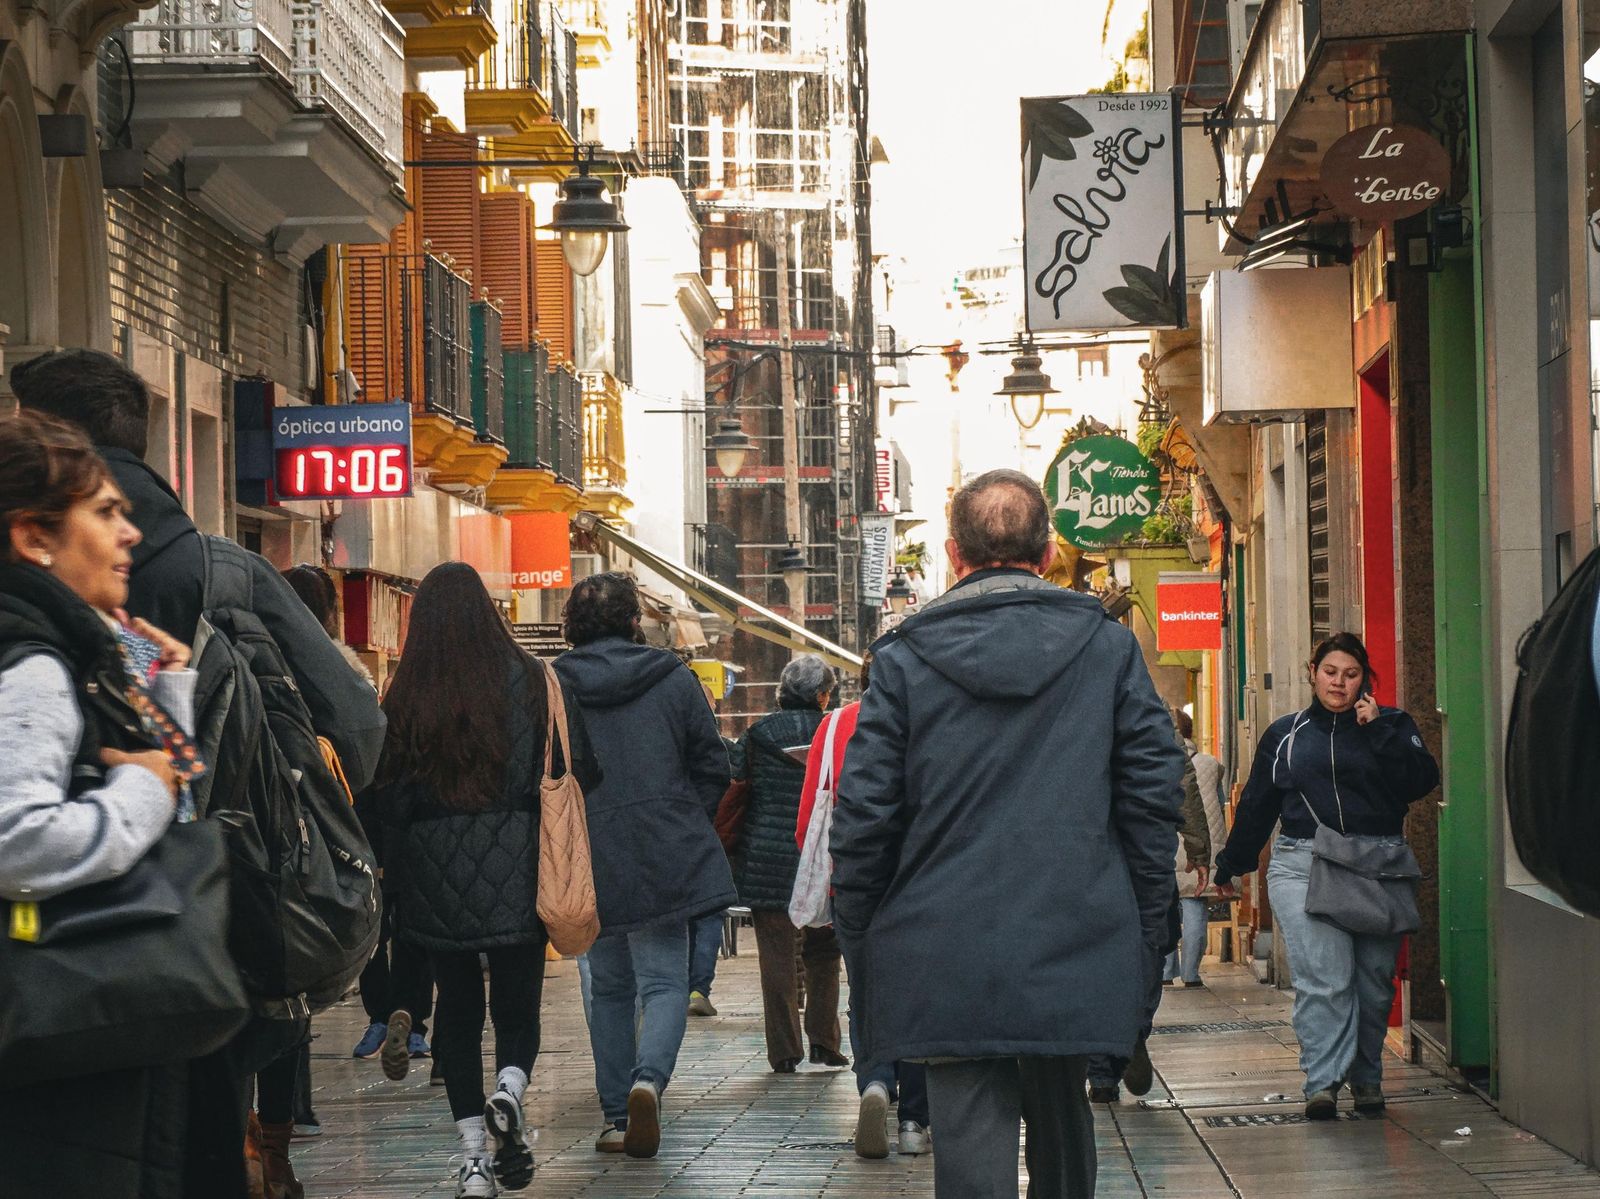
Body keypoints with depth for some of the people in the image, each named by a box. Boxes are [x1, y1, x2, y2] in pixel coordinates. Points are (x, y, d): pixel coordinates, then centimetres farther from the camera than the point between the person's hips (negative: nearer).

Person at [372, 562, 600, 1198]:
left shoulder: (406, 698, -3)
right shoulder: (530, 681, -5)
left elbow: (387, 796, -2)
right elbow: (578, 771, -4)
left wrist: (393, 873, 8)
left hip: (436, 877, 1)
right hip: (516, 872, -1)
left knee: (456, 1008, 10)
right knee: (517, 1004, 11)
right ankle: (510, 1089, -19)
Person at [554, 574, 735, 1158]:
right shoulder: (673, 677, 1)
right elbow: (713, 766, 4)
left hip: (588, 863, 2)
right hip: (664, 857, -1)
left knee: (609, 987, 14)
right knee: (664, 980, 1)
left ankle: (616, 1115, 11)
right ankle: (648, 1079, -26)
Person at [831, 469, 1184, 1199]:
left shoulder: (903, 661, -2)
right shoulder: (1108, 649, 3)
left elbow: (862, 816, -3)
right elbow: (1156, 792, 2)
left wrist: (859, 947, 7)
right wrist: (1144, 933, 9)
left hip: (944, 963, -2)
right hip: (1077, 952, 2)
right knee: (1061, 1120, 20)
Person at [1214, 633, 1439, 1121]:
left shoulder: (1391, 726, 12)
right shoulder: (1286, 734, 15)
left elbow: (1420, 782, -4)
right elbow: (1256, 805, 21)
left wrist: (1379, 730, -8)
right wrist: (1231, 865, 25)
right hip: (1304, 869, 0)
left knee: (1374, 981, 3)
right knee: (1322, 979, -13)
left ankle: (1366, 1077, 16)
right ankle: (1323, 1081, -14)